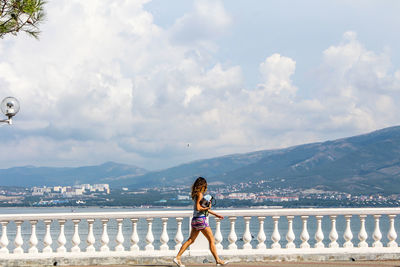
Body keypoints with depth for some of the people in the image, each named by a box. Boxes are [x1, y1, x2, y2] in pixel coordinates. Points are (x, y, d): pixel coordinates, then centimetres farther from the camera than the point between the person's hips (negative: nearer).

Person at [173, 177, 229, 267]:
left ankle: (177, 257, 4)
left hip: (195, 220, 9)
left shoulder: (197, 194, 15)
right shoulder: (200, 194, -13)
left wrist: (215, 214, 23)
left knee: (190, 240, 9)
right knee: (211, 240, -1)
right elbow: (198, 208, -21)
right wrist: (207, 207, -7)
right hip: (201, 219, -9)